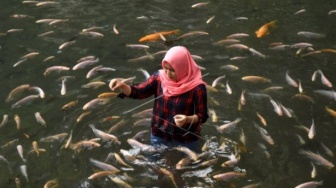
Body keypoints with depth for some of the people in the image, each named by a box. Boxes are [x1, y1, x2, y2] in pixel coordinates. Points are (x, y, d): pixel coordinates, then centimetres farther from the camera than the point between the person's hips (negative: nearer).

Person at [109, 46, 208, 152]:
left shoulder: (197, 87, -20)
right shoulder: (159, 78, -8)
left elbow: (202, 116, -16)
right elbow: (137, 92, -9)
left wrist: (188, 119, -35)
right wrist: (122, 86, -28)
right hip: (159, 137, 4)